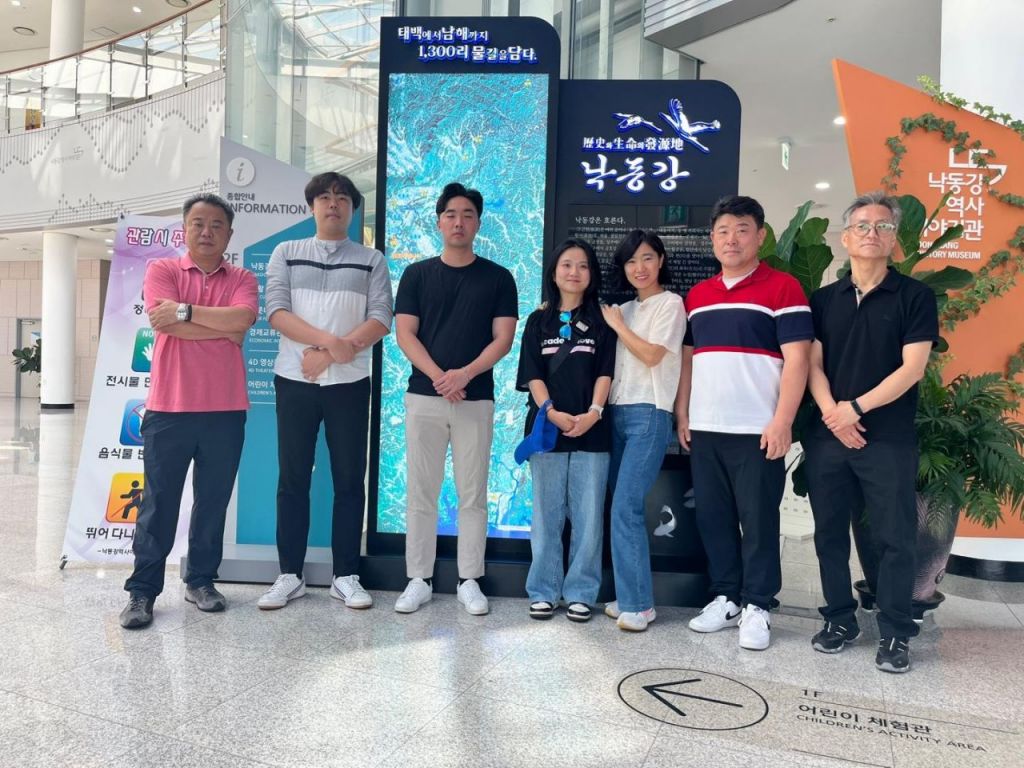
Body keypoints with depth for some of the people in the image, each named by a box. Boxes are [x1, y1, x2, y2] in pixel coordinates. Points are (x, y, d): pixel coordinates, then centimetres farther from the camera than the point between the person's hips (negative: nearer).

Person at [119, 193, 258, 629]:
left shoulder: (242, 279, 9)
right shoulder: (161, 270, 5)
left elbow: (242, 318, -12)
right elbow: (163, 322, -13)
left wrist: (185, 311, -13)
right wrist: (223, 329, -8)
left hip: (225, 410, 2)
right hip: (169, 407, -1)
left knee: (213, 501, 9)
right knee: (158, 502, 4)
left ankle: (201, 580, 22)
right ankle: (142, 590, 15)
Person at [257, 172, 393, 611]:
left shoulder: (371, 260, 8)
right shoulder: (286, 254, 10)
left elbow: (381, 321, -4)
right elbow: (276, 311, -4)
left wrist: (328, 356, -14)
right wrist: (329, 340, -19)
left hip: (349, 383, 0)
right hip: (294, 380, 1)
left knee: (349, 480, 3)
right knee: (292, 480, 5)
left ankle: (346, 576, 14)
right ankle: (290, 575, 16)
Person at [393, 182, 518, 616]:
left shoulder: (498, 278, 6)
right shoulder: (417, 274, 8)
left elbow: (503, 339, -1)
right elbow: (404, 334, 1)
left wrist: (464, 374, -16)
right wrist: (437, 376, -14)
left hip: (476, 399, 0)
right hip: (424, 396, 1)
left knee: (473, 494, 4)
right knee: (421, 492, 5)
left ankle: (469, 581, 15)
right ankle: (419, 580, 16)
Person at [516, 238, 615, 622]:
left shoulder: (601, 321, 8)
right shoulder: (538, 321, 10)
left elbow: (605, 372, 1)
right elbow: (532, 374, 3)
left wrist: (593, 412, -14)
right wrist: (550, 411, -12)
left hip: (591, 429, 0)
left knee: (588, 515, 2)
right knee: (546, 513, 6)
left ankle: (580, 592, 14)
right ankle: (543, 591, 16)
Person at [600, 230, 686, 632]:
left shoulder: (670, 303, -1)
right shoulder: (623, 310, 18)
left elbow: (651, 355, -12)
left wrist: (616, 324, -2)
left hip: (648, 414, -7)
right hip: (618, 413, 7)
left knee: (625, 508, -13)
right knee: (625, 508, 8)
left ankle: (638, 604, -4)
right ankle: (630, 595, 17)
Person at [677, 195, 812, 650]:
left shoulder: (783, 289, -3)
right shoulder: (696, 295, 14)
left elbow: (796, 360, -9)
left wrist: (782, 422, -16)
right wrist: (682, 415, 10)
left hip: (757, 430, -5)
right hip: (705, 429, 5)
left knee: (758, 521, 3)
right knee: (713, 518, 11)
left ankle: (757, 607, 17)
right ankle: (725, 598, 25)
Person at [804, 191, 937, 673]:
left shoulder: (914, 296, 1)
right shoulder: (824, 299, 11)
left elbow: (912, 368, -7)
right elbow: (813, 364, 5)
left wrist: (856, 407, -13)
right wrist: (832, 414, -10)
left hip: (889, 440, -3)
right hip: (826, 436, 3)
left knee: (894, 539, 3)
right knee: (830, 534, 10)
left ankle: (895, 634, 17)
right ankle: (840, 620, 25)